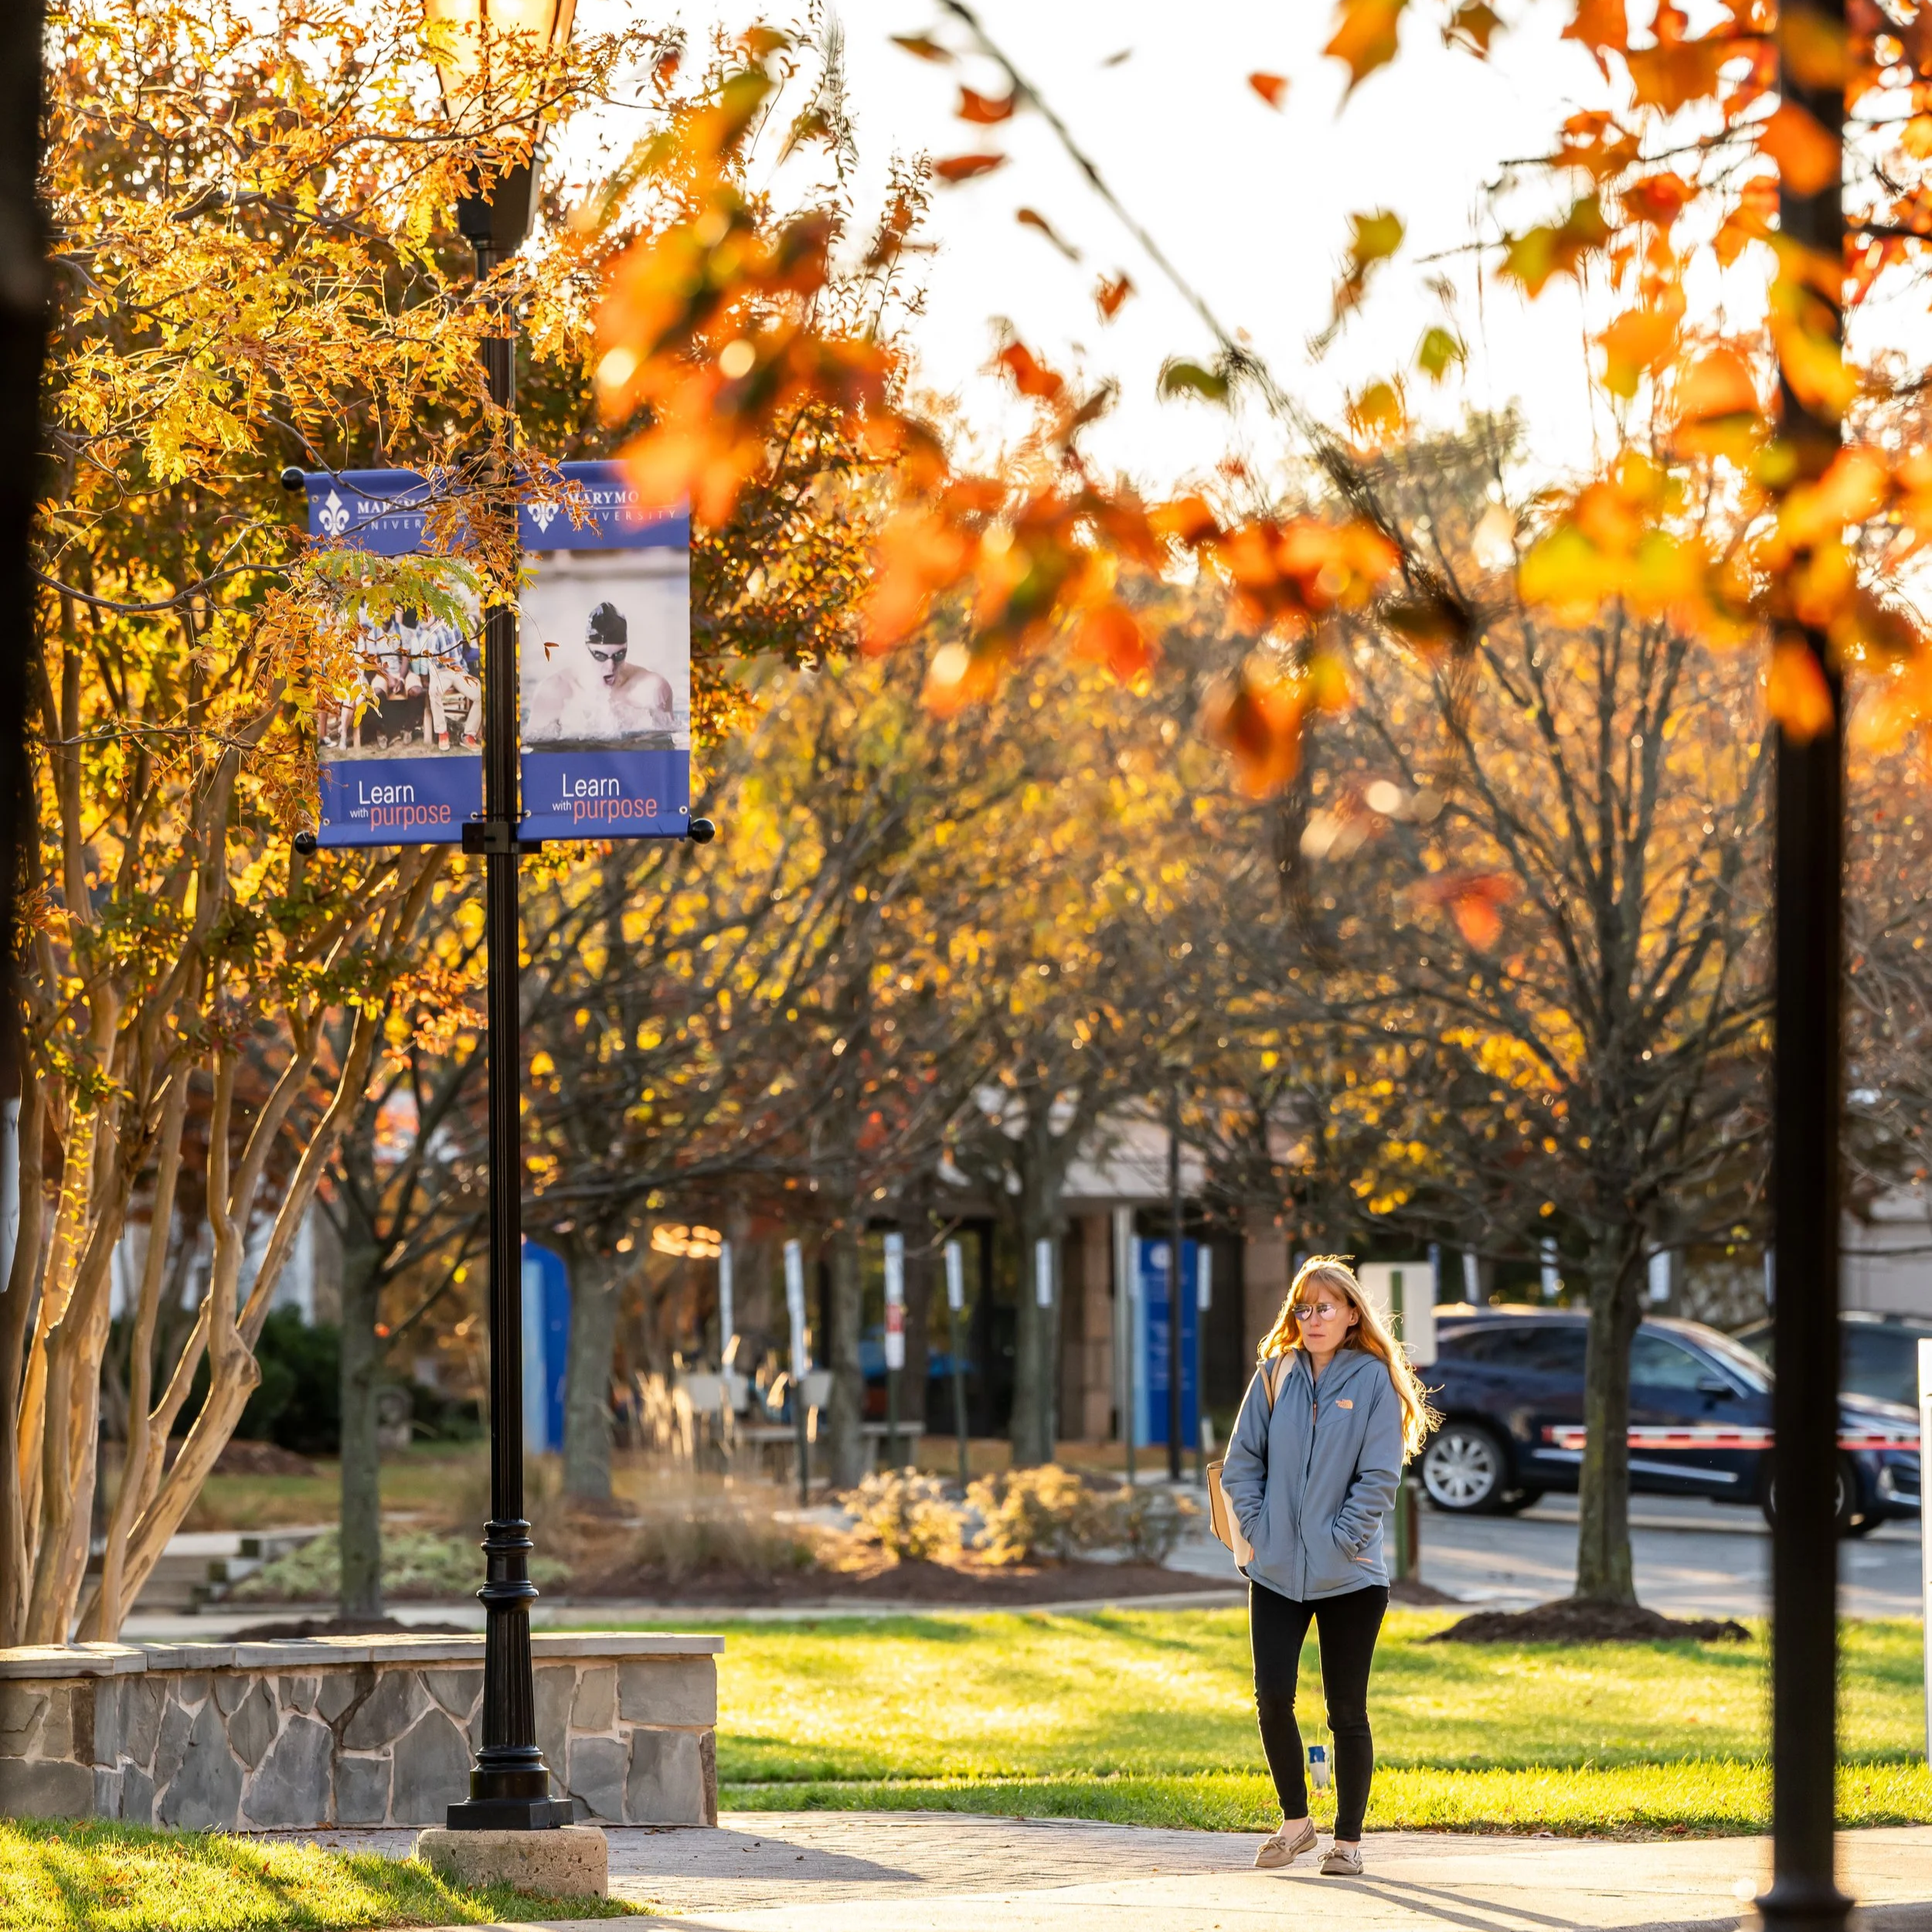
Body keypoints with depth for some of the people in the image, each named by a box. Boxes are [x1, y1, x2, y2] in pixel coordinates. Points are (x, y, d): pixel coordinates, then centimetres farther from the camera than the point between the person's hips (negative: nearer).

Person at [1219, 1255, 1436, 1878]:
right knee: (1273, 1698, -4)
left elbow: (1379, 1477, -7)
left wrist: (1342, 1540, -12)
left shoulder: (1373, 1380, -4)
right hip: (1276, 1570, 3)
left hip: (1349, 1575, -3)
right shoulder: (1276, 1375, 6)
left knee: (1347, 1710, 3)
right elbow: (1241, 1461, 7)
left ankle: (1348, 1838, 13)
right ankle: (1295, 1821, 14)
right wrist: (1258, 1526, -3)